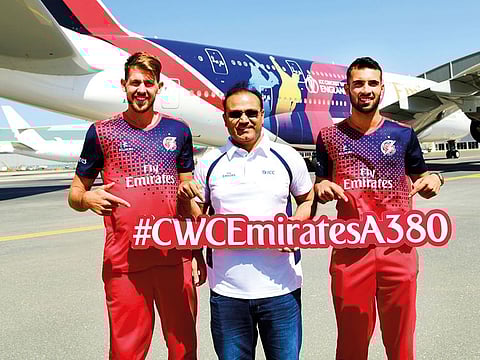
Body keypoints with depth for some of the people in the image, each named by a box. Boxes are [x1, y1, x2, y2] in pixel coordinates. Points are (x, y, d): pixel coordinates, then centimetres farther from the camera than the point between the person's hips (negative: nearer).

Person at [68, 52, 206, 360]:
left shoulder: (178, 130, 9)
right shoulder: (102, 132, 2)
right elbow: (75, 193, 7)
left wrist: (198, 251, 10)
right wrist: (88, 199, -17)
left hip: (175, 256, 2)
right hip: (124, 260, -2)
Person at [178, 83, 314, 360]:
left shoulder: (288, 158, 2)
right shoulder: (209, 164, 4)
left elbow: (307, 200, 14)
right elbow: (196, 221, 11)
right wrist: (187, 199, -10)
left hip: (281, 287, 0)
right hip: (226, 289, 1)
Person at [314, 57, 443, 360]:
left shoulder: (403, 134, 7)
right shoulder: (330, 137, 6)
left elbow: (420, 179, 15)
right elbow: (319, 186, 12)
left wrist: (434, 180, -7)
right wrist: (321, 188, -11)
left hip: (398, 247, 1)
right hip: (350, 249, 0)